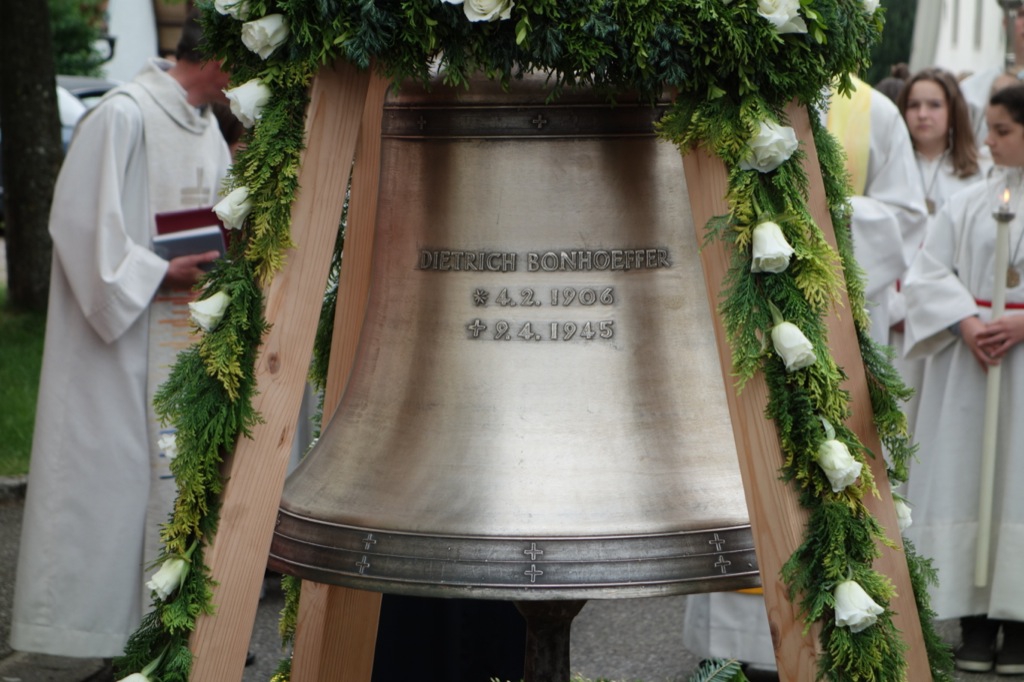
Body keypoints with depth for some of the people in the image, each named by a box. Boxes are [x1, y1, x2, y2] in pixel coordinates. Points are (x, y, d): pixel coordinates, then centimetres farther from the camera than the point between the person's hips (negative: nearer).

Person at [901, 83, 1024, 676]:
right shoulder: (969, 203, 8)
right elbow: (928, 274, 5)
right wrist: (966, 323, -11)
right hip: (966, 362, 3)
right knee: (966, 477, 1)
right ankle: (976, 616, 8)